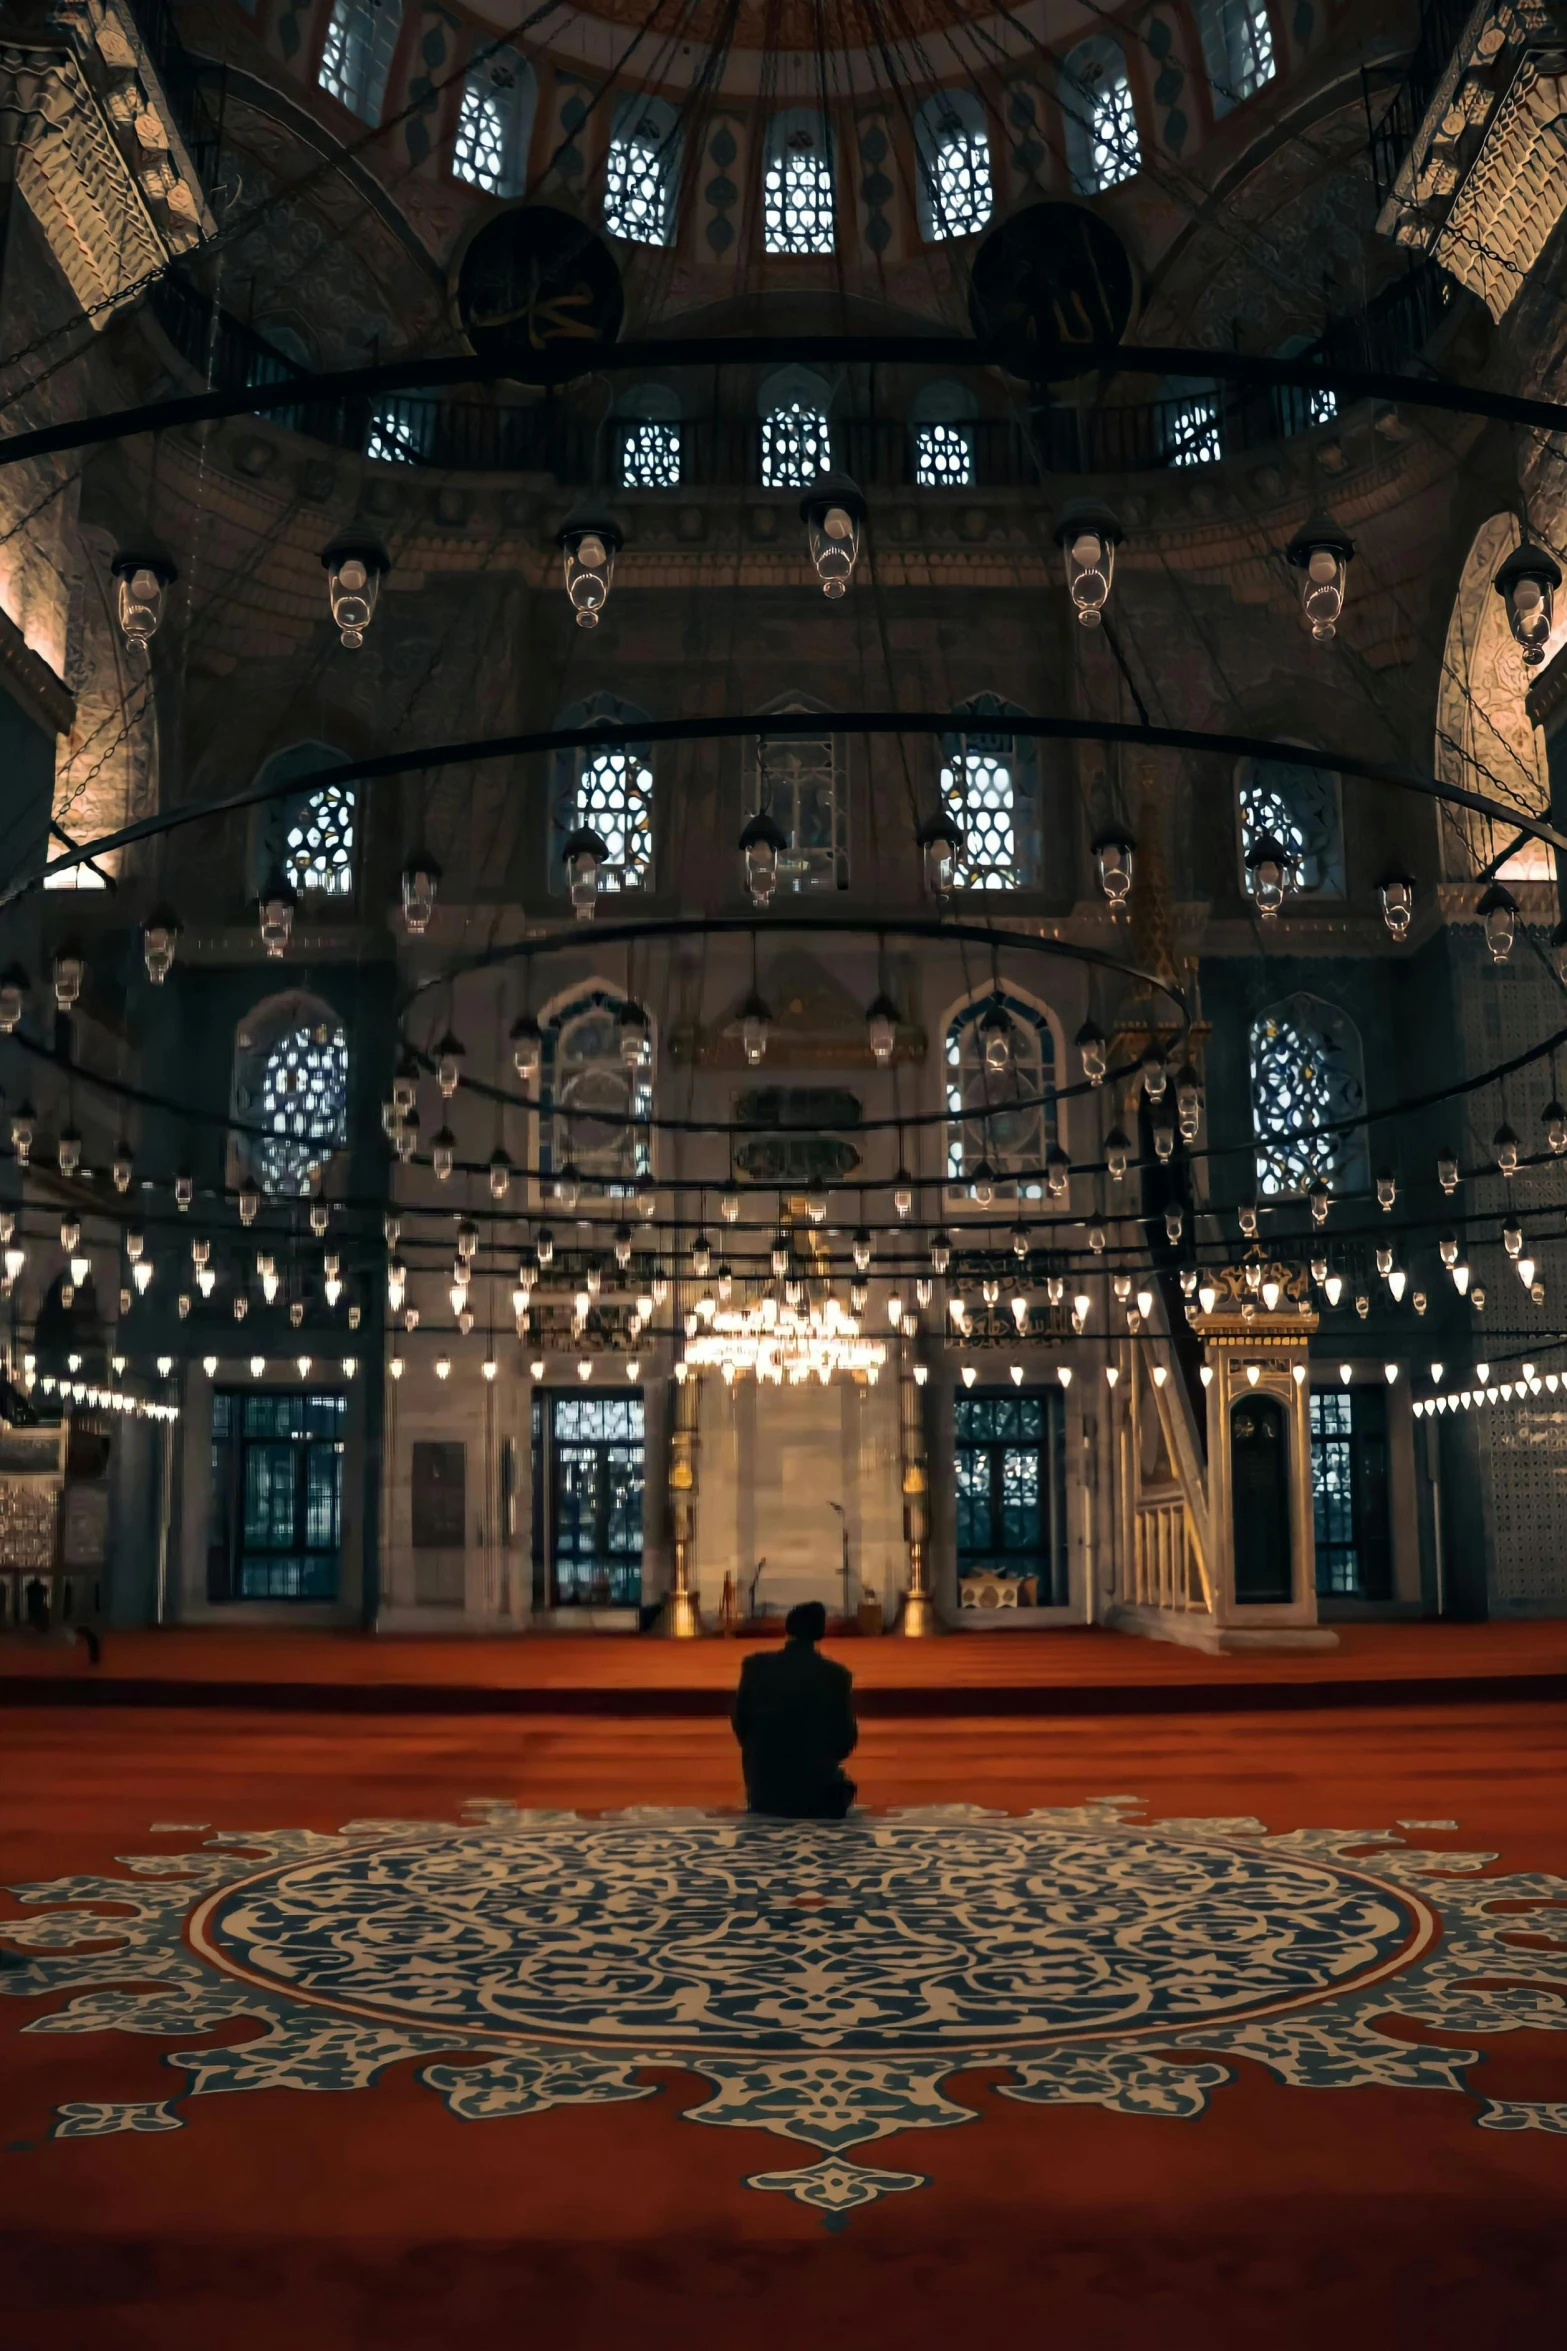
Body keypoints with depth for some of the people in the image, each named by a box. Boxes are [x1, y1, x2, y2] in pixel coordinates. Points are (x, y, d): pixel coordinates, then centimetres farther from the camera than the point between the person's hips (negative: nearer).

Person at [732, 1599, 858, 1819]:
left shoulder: (756, 1665, -8)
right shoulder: (838, 1675, -10)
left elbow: (739, 1722, 0)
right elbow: (846, 1740, -4)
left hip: (764, 1784, 2)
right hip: (816, 1783, -2)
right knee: (843, 1784, 31)